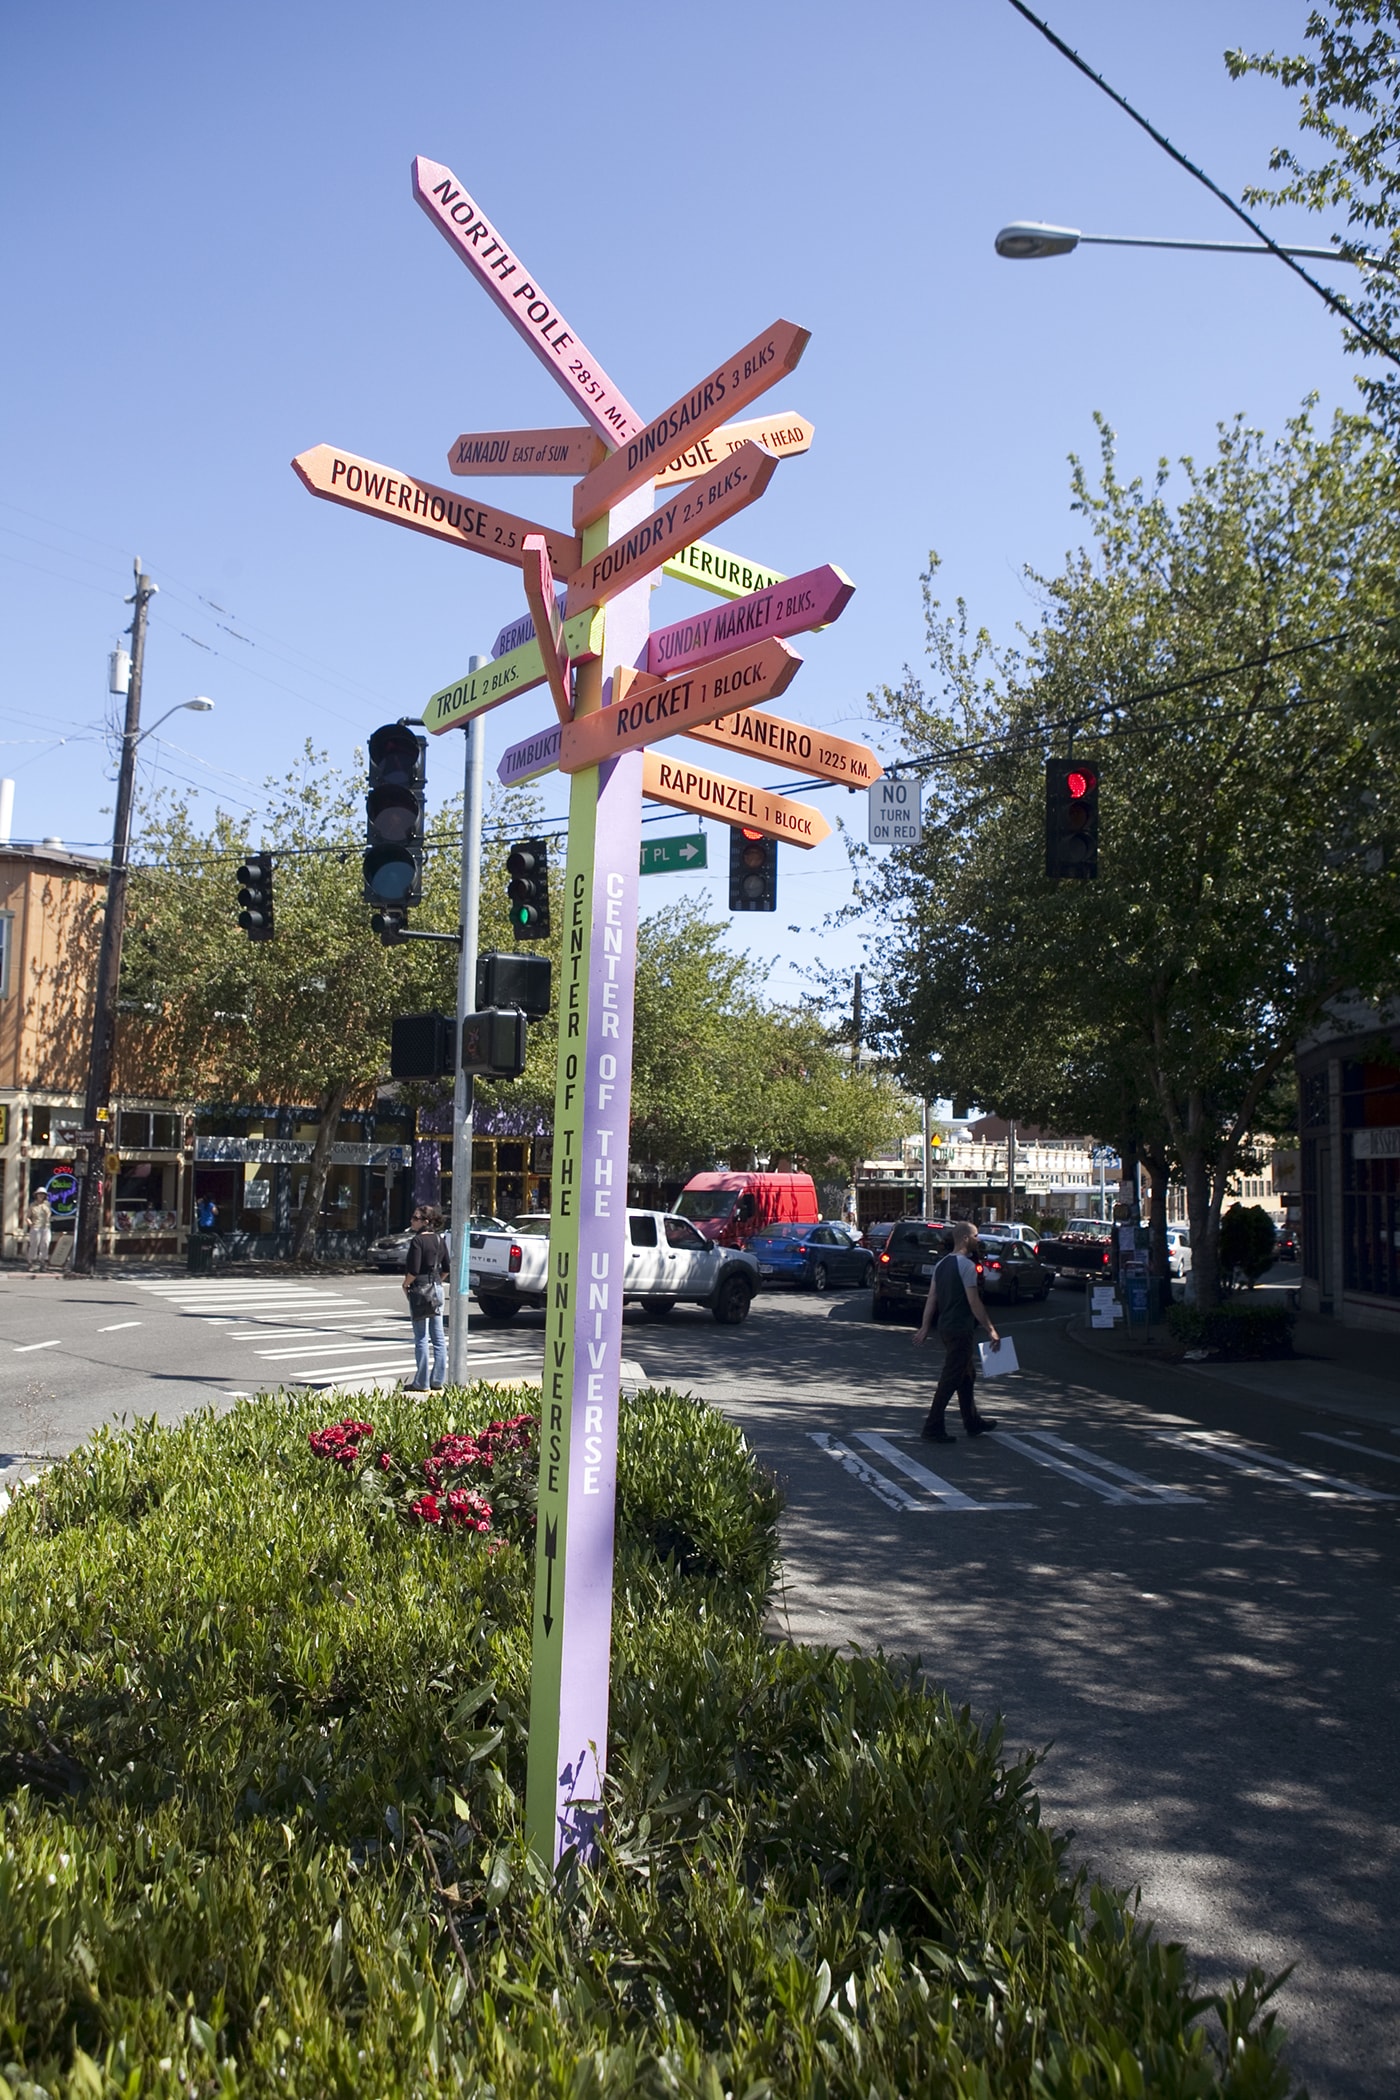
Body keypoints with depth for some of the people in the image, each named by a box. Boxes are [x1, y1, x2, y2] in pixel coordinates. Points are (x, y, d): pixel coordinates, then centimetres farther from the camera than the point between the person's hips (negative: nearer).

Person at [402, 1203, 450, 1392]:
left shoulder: (418, 1240, -15)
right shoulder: (440, 1240, 8)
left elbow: (413, 1270, -19)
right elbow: (446, 1268, 12)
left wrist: (405, 1285, -3)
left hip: (420, 1290, -7)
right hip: (437, 1289, 7)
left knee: (421, 1338, -2)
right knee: (438, 1337, 10)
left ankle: (421, 1382, 2)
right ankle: (438, 1380, 15)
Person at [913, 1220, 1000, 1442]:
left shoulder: (941, 1264, 11)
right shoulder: (966, 1265, -15)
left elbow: (931, 1298, 9)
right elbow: (974, 1302, -18)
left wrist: (925, 1327, 9)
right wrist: (990, 1330, -13)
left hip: (946, 1326, 9)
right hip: (961, 1329, -9)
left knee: (967, 1375, 20)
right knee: (951, 1379, -6)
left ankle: (973, 1423, 30)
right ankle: (932, 1428, -5)